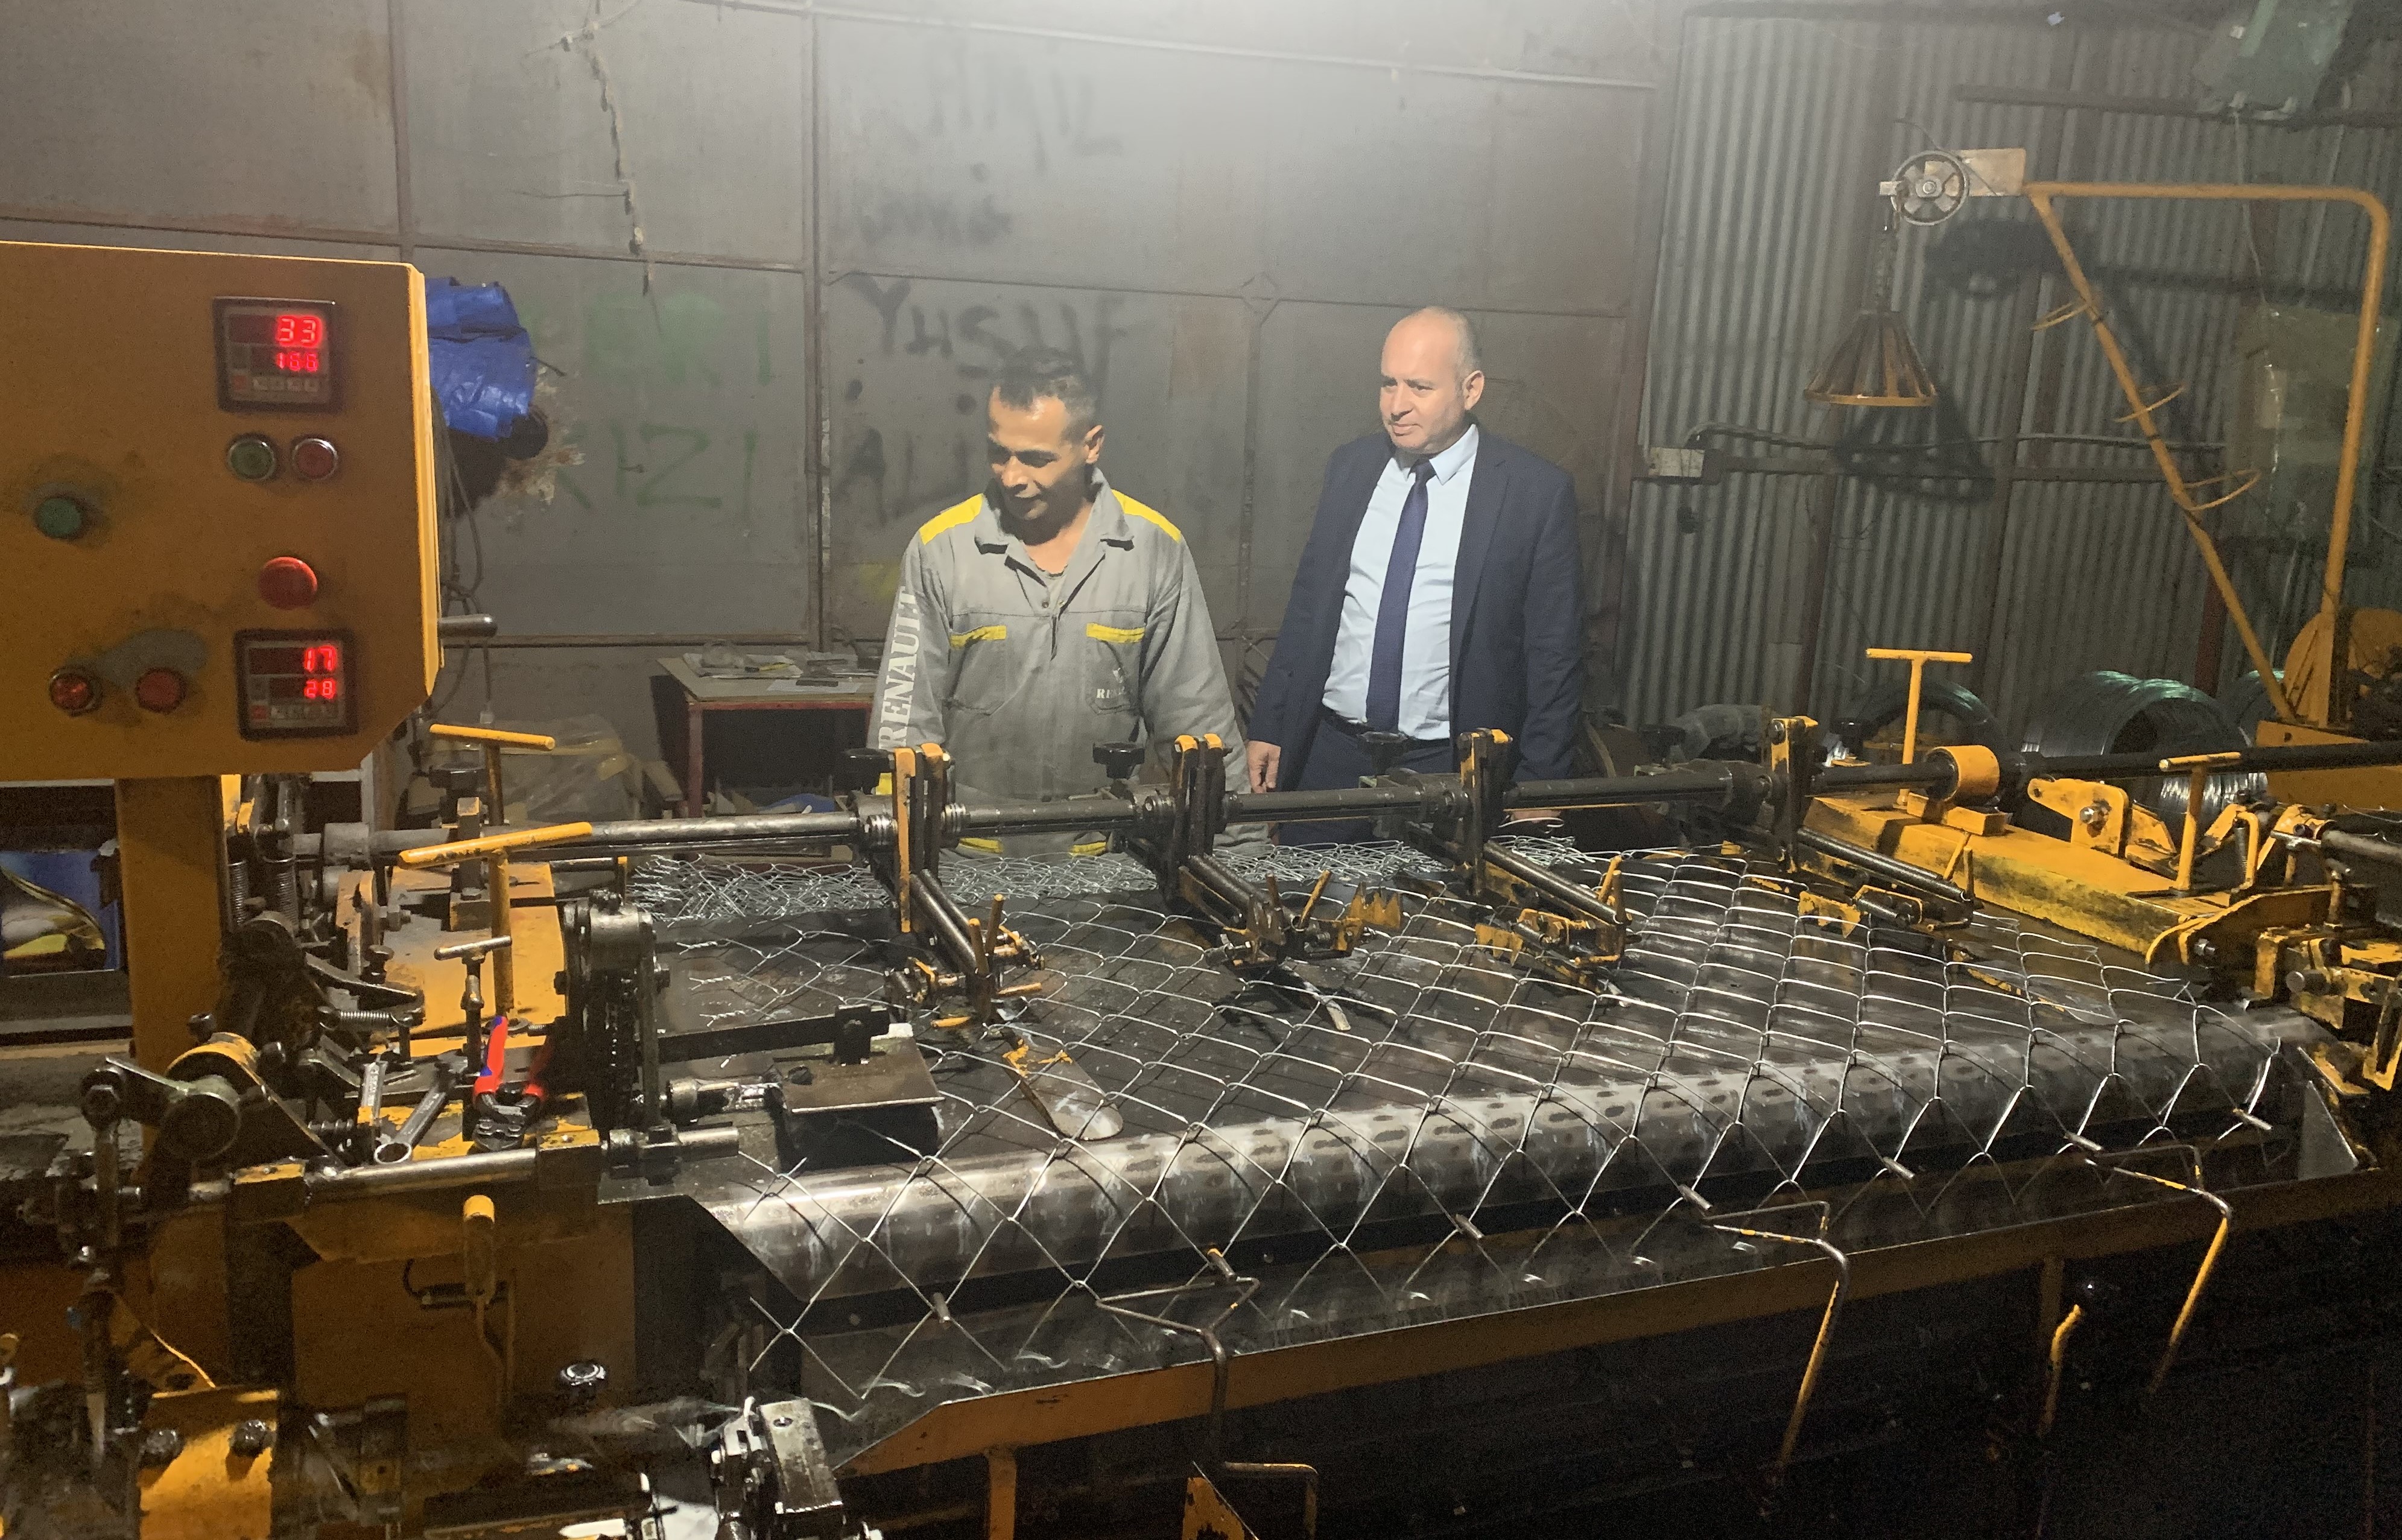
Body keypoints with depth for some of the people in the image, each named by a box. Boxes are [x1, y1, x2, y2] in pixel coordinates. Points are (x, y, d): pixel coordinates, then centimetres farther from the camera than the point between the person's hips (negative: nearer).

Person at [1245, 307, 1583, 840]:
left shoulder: (1536, 491, -7)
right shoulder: (1349, 467, 6)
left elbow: (1553, 654, -5)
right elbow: (1305, 607, 11)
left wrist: (1537, 789, -6)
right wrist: (1269, 727, 9)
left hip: (1447, 770, -3)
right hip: (1327, 753, 4)